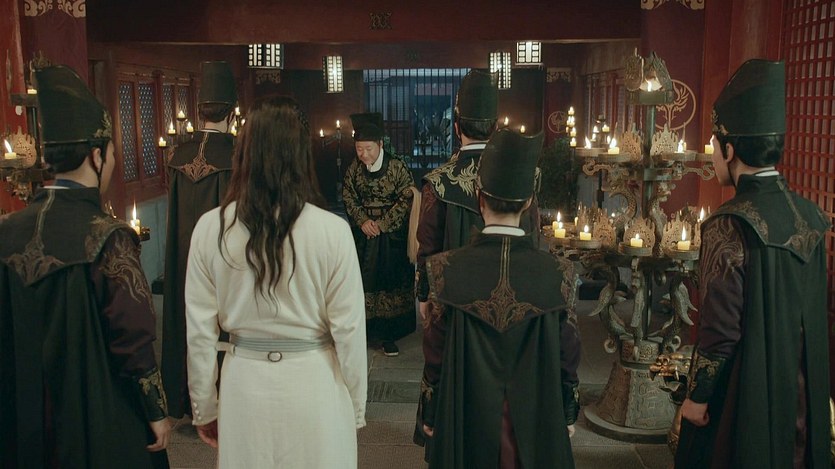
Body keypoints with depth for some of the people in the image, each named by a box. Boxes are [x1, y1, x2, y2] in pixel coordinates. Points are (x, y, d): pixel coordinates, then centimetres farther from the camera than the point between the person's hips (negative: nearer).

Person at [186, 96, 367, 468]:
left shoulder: (211, 228, -10)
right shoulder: (331, 230, -16)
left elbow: (200, 330, -3)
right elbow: (349, 330, -10)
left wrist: (205, 407, 11)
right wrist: (356, 407, 4)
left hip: (244, 383, 2)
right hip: (313, 382, -2)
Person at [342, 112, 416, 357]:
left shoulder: (396, 166, -11)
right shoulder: (354, 168, 0)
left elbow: (406, 199, -10)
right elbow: (348, 196, 6)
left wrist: (381, 224, -14)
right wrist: (363, 221, -10)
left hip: (392, 235, -3)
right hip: (363, 235, 3)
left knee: (391, 281, 2)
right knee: (363, 282, 4)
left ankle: (389, 335, 12)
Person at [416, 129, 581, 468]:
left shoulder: (447, 270, -17)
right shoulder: (558, 275, -15)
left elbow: (435, 354, -9)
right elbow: (567, 357, -5)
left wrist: (429, 414, 5)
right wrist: (567, 415, 10)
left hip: (464, 419, 0)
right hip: (535, 422, 0)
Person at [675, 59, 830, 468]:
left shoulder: (729, 226, -23)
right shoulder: (809, 216, -2)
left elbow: (720, 326, -22)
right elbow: (814, 312, 6)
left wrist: (696, 396, -10)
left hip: (742, 391, -6)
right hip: (800, 390, 6)